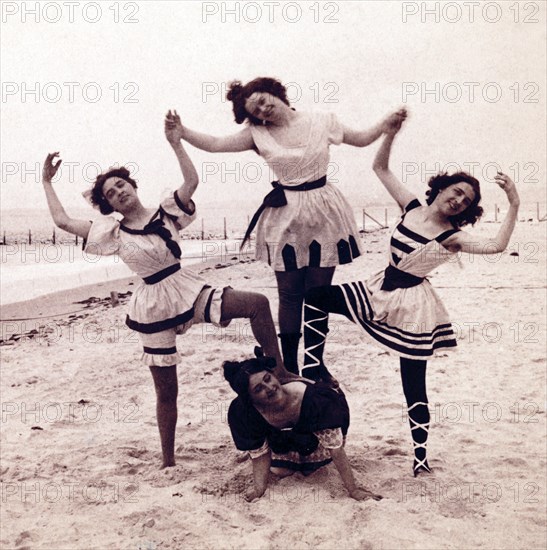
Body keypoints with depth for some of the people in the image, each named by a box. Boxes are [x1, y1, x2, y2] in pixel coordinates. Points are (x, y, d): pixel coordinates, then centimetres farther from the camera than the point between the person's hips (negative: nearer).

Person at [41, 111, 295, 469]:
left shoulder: (166, 212, 2)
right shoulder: (113, 233, 1)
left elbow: (192, 181, -13)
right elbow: (63, 221, 1)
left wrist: (176, 143, -17)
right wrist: (47, 182, 11)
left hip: (189, 290, 1)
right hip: (154, 307, -1)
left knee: (258, 304, -21)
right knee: (166, 393, 6)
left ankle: (280, 373, -8)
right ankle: (168, 462, 24)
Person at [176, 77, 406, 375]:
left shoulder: (321, 121, 0)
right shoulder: (258, 133, 0)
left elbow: (362, 139, 9)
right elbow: (216, 144, -5)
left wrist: (388, 121, -6)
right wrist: (182, 133, -18)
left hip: (322, 214, 0)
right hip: (285, 217, 0)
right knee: (289, 294, 5)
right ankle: (290, 367, 17)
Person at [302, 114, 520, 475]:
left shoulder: (452, 237, -14)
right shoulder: (411, 208, -1)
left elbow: (497, 246, -31)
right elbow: (381, 167, 2)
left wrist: (514, 205, -34)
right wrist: (392, 131, -10)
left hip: (413, 305, -5)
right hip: (379, 291, 5)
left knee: (414, 387, 2)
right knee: (316, 298, 4)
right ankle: (315, 368, 13)